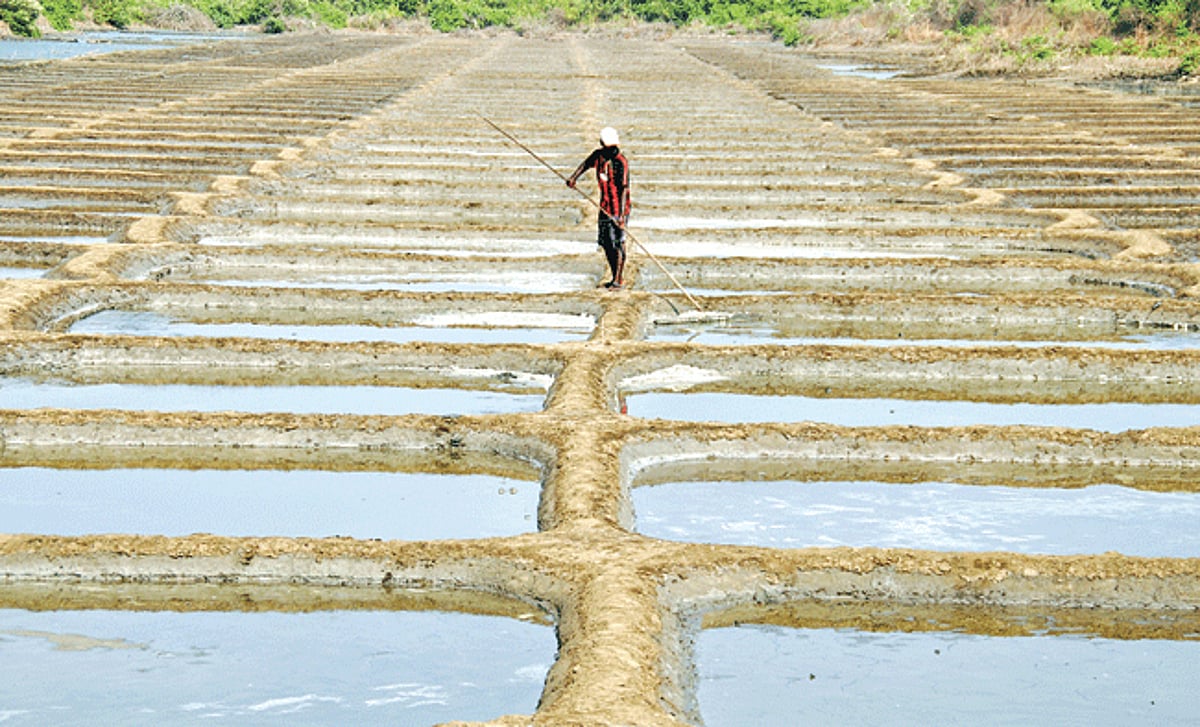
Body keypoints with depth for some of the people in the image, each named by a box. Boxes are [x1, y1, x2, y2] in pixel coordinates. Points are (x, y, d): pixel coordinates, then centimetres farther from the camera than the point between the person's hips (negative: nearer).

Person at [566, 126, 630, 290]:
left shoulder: (621, 162, -19)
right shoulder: (599, 155, 0)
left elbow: (624, 189, -23)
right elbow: (586, 164, 22)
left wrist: (621, 214, -30)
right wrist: (574, 177, 5)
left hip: (619, 208, -7)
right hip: (605, 207, 7)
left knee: (618, 243, -4)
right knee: (605, 242, 12)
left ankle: (619, 280, 5)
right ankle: (615, 277, 23)